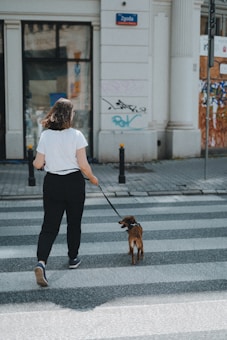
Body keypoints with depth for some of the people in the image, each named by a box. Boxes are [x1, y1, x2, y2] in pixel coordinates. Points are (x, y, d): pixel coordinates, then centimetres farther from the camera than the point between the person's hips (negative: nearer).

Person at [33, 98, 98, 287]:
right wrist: (92, 178, 5)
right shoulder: (76, 135, -11)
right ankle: (73, 259, 32)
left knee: (49, 226, 3)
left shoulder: (45, 136, -2)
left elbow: (38, 164, -1)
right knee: (74, 223, 17)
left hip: (52, 183, 2)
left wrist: (36, 162, 22)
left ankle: (41, 262, -15)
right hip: (73, 182, -2)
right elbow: (83, 165, -13)